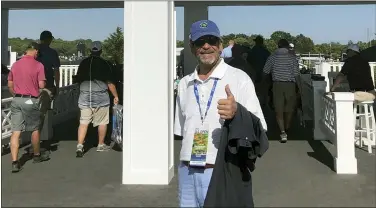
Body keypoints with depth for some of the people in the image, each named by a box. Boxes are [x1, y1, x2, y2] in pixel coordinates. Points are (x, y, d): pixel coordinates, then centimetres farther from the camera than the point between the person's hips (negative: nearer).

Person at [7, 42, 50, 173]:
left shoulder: (15, 65, 8)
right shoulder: (38, 65, -7)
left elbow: (10, 85, 13)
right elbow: (41, 85, -10)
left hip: (16, 100, 4)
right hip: (30, 101, -4)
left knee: (16, 131, 1)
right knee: (35, 129, 15)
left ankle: (14, 162, -3)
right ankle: (37, 155, 31)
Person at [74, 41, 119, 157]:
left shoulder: (83, 63, 6)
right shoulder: (105, 64, -6)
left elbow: (78, 79, 15)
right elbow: (110, 83, -7)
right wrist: (116, 96, 3)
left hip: (85, 97, 3)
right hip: (101, 97, -3)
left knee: (83, 122, 3)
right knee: (102, 122, 11)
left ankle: (79, 146, -9)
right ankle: (101, 145, 20)